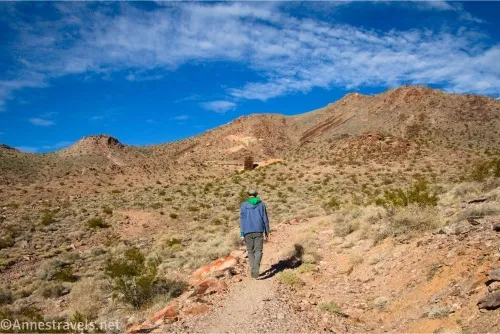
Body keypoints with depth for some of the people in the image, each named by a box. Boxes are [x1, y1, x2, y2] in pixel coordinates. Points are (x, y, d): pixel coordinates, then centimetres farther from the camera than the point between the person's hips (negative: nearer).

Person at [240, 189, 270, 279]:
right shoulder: (261, 204, 4)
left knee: (251, 252, 15)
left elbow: (242, 220, -3)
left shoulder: (244, 205, 2)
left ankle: (253, 271, 14)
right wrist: (267, 233, 8)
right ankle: (255, 270, -25)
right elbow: (265, 219, 2)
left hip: (248, 232, 1)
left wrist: (242, 235, -3)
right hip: (258, 231, -1)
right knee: (258, 251, -1)